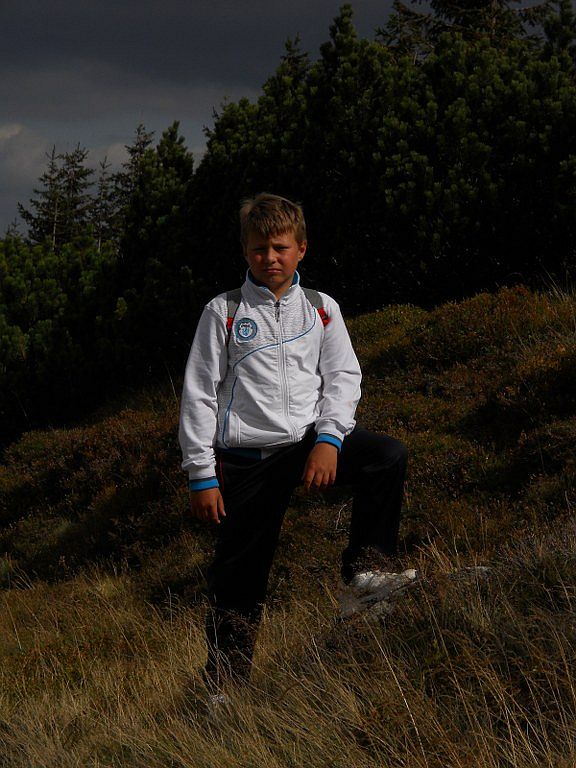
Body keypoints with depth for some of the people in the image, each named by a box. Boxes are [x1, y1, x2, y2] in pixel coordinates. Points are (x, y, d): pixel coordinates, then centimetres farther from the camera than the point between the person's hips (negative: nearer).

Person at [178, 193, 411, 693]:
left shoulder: (321, 309, 10)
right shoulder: (224, 312, 3)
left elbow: (343, 376, 5)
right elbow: (199, 394, 1)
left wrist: (329, 437, -14)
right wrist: (202, 476, -4)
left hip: (309, 441, 2)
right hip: (246, 459, -2)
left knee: (389, 456, -22)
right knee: (239, 578, 0)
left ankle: (368, 564, -9)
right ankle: (225, 685, 12)